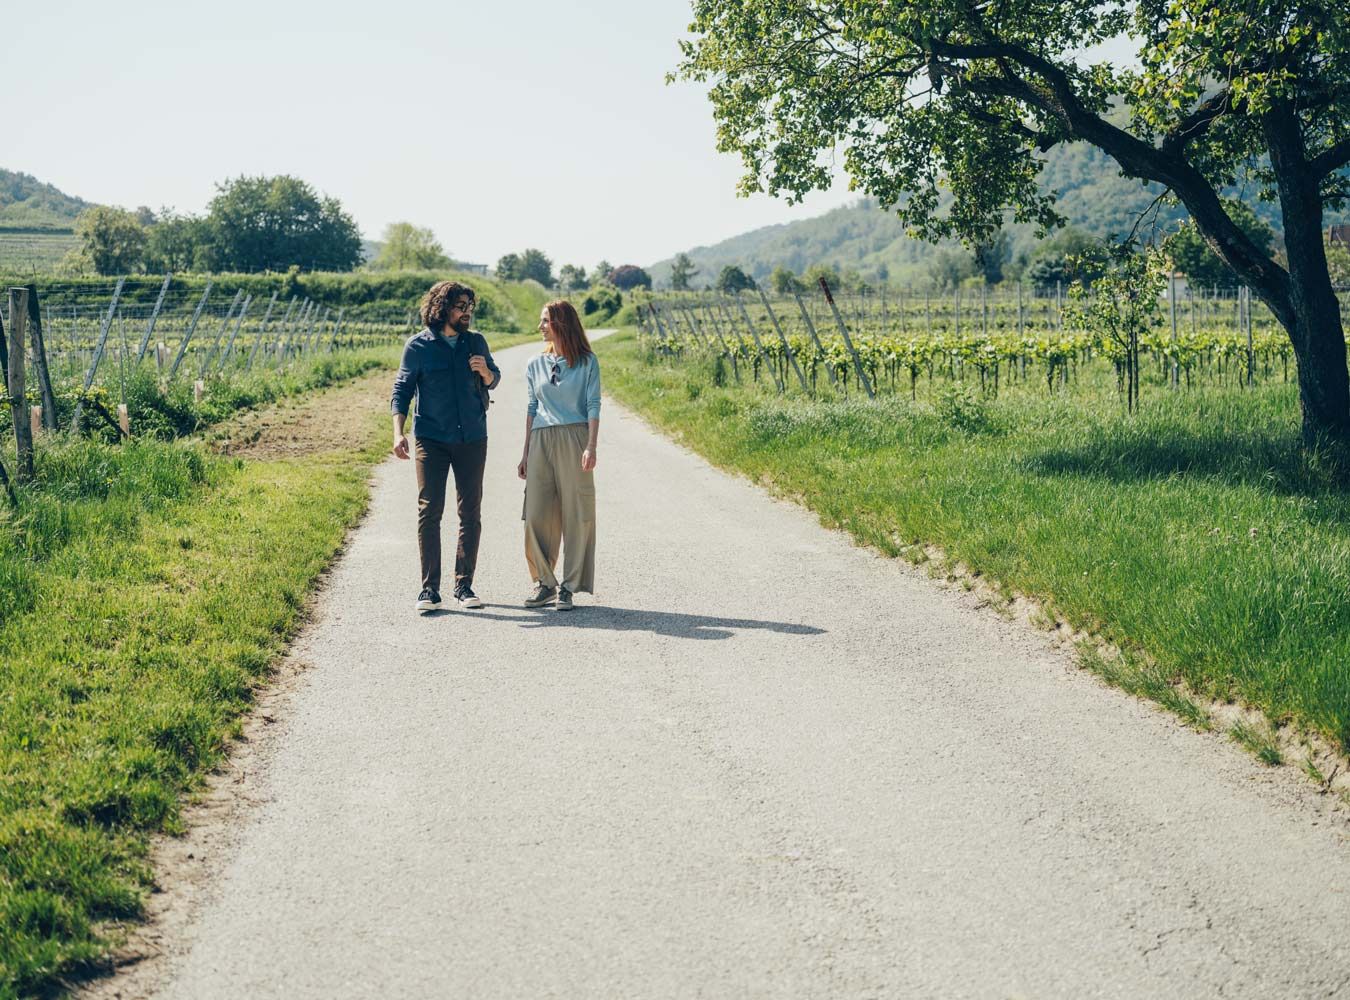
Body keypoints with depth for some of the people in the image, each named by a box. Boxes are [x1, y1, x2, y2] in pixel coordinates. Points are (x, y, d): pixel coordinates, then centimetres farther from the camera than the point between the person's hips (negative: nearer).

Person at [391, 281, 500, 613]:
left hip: (472, 439, 3)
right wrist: (398, 433, -12)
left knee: (470, 514, 5)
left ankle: (464, 585, 13)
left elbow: (494, 380, 18)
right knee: (429, 512, -6)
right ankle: (429, 588, -2)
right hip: (432, 439, -3)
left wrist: (485, 371, -7)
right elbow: (401, 390, 0)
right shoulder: (418, 346, -2)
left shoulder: (476, 341, 6)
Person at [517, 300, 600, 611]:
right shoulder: (536, 364, 14)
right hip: (541, 442, 4)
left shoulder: (587, 362, 3)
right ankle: (544, 582, 9)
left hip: (574, 439, -4)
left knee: (576, 513, -2)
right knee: (536, 513, -2)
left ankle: (569, 586, 4)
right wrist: (525, 454, 13)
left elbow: (593, 407, -1)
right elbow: (532, 409, 16)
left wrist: (591, 447, -13)